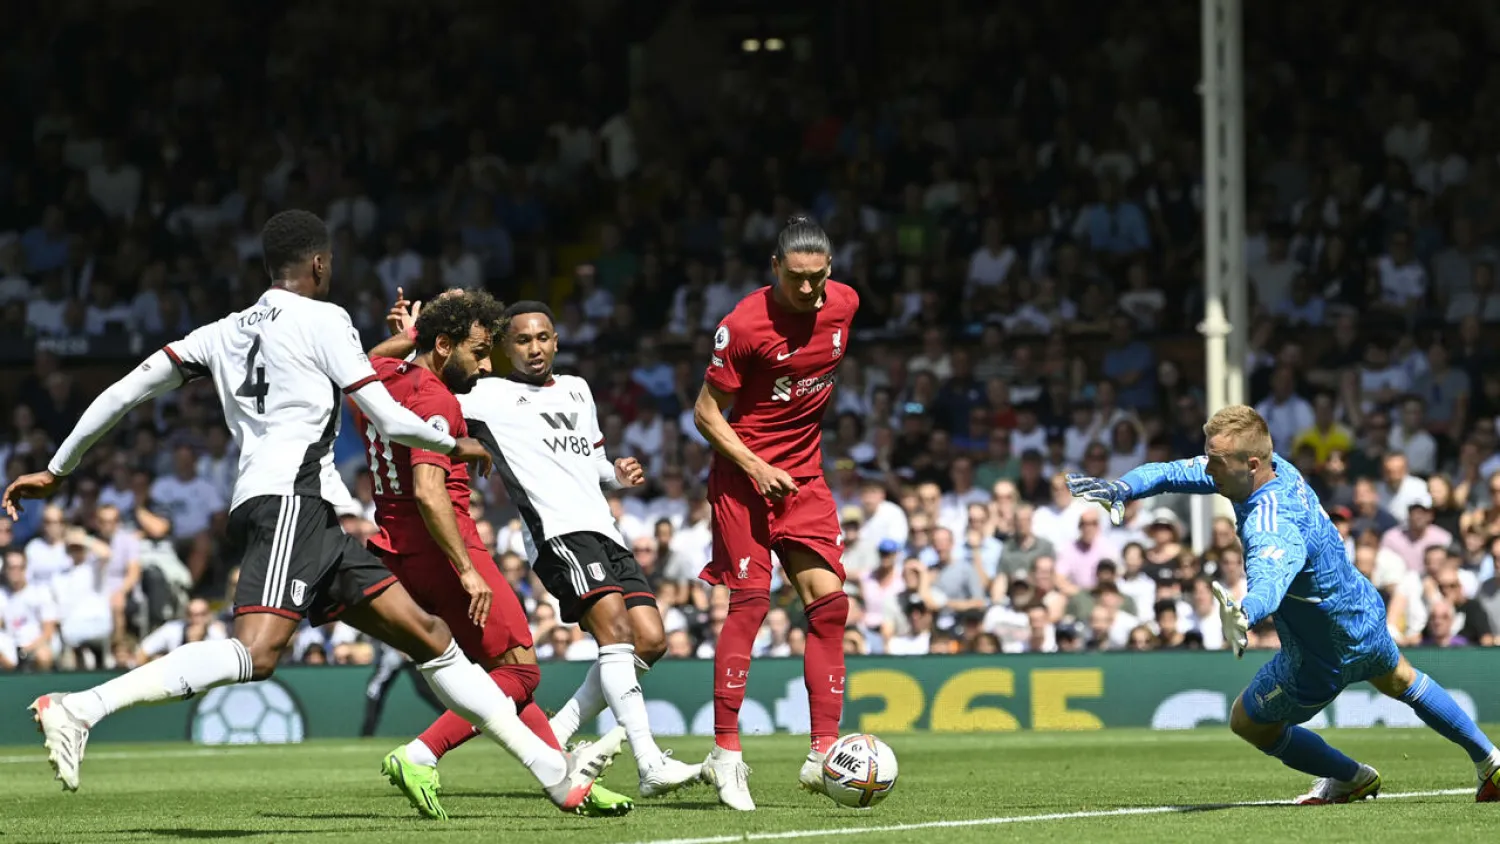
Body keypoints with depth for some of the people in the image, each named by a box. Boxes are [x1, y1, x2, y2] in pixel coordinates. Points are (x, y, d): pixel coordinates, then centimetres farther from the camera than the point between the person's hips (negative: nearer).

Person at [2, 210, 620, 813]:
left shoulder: (225, 332, 22)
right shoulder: (322, 319, 2)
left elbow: (126, 391, 16)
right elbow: (389, 421, 1)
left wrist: (57, 470, 22)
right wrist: (454, 445, 20)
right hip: (289, 503, -9)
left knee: (426, 634, 10)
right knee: (256, 653, -27)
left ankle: (557, 775, 10)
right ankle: (76, 710, -35)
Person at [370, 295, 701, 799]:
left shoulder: (577, 390, 25)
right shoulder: (487, 396, 6)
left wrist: (618, 476, 16)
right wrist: (418, 332, -7)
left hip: (604, 531, 8)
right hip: (558, 532, -8)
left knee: (649, 641, -4)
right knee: (615, 626, -25)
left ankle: (553, 741, 5)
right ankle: (650, 764, -33)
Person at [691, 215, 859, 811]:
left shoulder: (844, 304, 0)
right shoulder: (745, 323, -17)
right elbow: (706, 412, -10)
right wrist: (755, 467, -19)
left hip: (805, 476, 6)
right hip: (744, 475, -5)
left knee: (828, 602, -4)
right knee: (750, 601, -13)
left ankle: (824, 754, -2)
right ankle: (725, 753, -6)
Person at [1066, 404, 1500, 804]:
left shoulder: (1273, 527, -41)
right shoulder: (1276, 467, -15)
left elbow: (1269, 579, -65)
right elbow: (1175, 473, -10)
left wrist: (1244, 613, -86)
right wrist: (1121, 488, -26)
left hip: (1325, 658, -9)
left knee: (1247, 721, 17)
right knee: (1396, 678, 37)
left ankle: (1350, 778, 35)